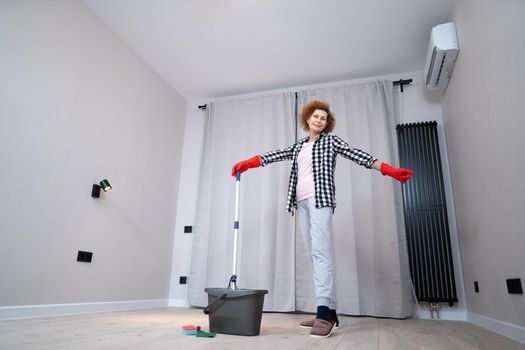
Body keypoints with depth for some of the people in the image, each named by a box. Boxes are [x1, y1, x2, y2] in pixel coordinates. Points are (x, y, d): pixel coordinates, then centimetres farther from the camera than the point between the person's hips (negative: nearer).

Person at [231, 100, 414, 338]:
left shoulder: (331, 141, 11)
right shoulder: (298, 146, 24)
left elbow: (357, 155, 0)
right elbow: (274, 156, 16)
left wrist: (390, 170, -10)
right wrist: (245, 164, 6)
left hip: (320, 198, -5)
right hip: (301, 202, 5)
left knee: (320, 251, -19)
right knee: (314, 255, 0)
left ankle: (324, 311, -24)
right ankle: (329, 313, 3)